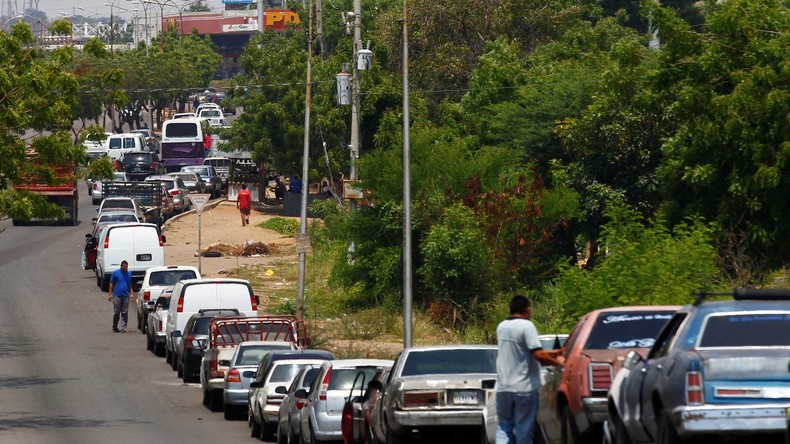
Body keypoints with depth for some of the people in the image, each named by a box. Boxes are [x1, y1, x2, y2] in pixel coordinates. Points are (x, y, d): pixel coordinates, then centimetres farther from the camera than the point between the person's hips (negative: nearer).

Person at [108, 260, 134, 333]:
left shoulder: (129, 274, 10)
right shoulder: (115, 273, 0)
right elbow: (111, 284, 2)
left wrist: (131, 293, 8)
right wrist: (110, 294, -3)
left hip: (126, 296, 3)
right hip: (117, 296, -3)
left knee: (124, 313, 1)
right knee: (116, 312, 1)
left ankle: (123, 328, 4)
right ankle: (114, 327, 14)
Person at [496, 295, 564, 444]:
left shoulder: (502, 327, 10)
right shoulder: (527, 326, -13)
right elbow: (538, 355, -20)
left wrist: (551, 354, 19)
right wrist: (558, 362, -3)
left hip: (503, 387, 5)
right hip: (524, 388, -5)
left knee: (504, 427, 9)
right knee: (524, 429, 2)